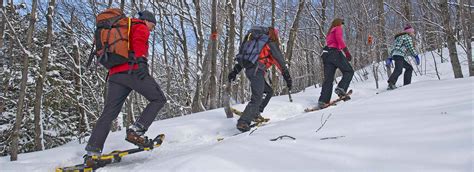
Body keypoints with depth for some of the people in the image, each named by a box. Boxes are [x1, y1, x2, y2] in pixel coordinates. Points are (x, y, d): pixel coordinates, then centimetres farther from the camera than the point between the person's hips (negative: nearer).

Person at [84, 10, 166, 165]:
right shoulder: (141, 27, 12)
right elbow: (139, 42, -11)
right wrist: (141, 60, -25)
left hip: (115, 74, 8)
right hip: (133, 70, -8)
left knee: (109, 113, 3)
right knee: (158, 99, 2)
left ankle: (92, 152, -7)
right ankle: (136, 131, -14)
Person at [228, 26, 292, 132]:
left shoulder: (257, 41, 25)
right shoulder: (271, 43, 3)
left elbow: (243, 57, 22)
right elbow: (280, 62, -2)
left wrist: (235, 71, 22)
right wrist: (288, 78, 0)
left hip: (248, 70, 9)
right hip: (256, 71, -9)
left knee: (269, 91, 20)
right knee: (257, 98, -12)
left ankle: (255, 114, 14)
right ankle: (243, 122, -21)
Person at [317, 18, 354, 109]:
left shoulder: (329, 32, 33)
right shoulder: (338, 29, 10)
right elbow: (339, 39, -10)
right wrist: (347, 52, -14)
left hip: (326, 54, 7)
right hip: (335, 53, -7)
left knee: (328, 79, 0)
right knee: (349, 71, 3)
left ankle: (323, 101, -12)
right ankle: (341, 88, -18)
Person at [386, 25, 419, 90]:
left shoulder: (399, 38, 32)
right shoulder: (407, 37, 7)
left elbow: (393, 49, 27)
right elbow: (410, 48, -4)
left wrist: (390, 58, 23)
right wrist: (416, 56, 0)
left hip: (394, 55, 10)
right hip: (399, 55, -10)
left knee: (409, 68, 17)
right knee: (398, 70, -27)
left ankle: (406, 84, 8)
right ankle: (391, 83, -46)